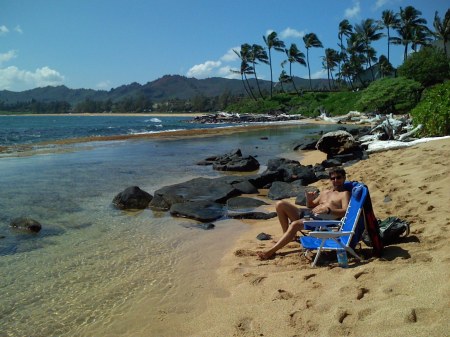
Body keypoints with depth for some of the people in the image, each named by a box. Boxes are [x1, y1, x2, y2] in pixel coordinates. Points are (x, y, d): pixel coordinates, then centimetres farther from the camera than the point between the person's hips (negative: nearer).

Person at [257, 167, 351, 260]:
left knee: (295, 224, -36)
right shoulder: (325, 193, 29)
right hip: (309, 215, 8)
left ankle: (271, 251, -34)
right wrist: (309, 200, 8)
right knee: (281, 204, -5)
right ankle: (286, 235, 1)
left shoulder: (344, 194, 8)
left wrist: (328, 210, -26)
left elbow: (345, 212, -10)